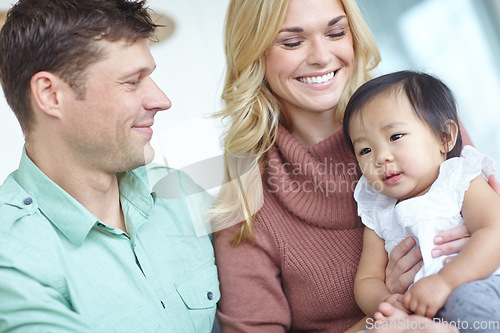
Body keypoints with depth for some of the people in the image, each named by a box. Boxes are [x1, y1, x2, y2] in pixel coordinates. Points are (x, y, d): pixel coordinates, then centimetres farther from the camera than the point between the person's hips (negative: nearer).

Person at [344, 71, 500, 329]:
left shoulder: (462, 183, 1)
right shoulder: (378, 216, 15)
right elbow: (367, 279, 13)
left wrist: (443, 281, -28)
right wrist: (382, 302, -12)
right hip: (420, 318, 4)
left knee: (467, 300, -36)